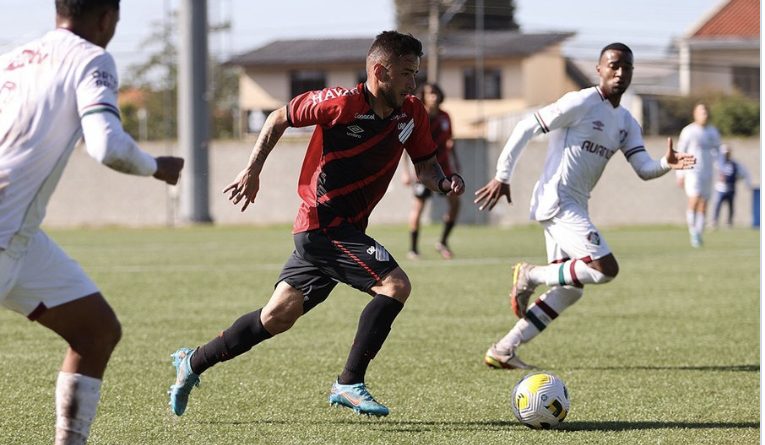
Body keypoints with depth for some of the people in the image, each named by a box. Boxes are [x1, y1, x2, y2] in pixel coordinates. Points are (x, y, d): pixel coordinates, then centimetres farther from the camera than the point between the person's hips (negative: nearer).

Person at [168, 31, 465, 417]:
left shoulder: (412, 113, 1)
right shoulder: (342, 104, -17)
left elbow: (424, 167, 11)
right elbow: (280, 118, -4)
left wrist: (444, 182, -11)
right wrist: (252, 171, -6)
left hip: (347, 231, 8)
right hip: (322, 224, -8)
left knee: (277, 318, 15)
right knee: (395, 285, -20)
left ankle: (194, 361, 30)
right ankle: (349, 384, -12)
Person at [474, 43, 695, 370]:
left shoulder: (626, 122, 15)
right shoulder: (582, 103, -11)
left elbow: (644, 169, 7)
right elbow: (526, 128, -11)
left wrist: (667, 164, -16)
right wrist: (503, 176, -13)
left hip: (573, 207, 9)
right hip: (557, 202, -9)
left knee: (569, 290, 8)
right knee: (606, 269, -19)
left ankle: (502, 351, 10)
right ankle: (531, 275, -3)